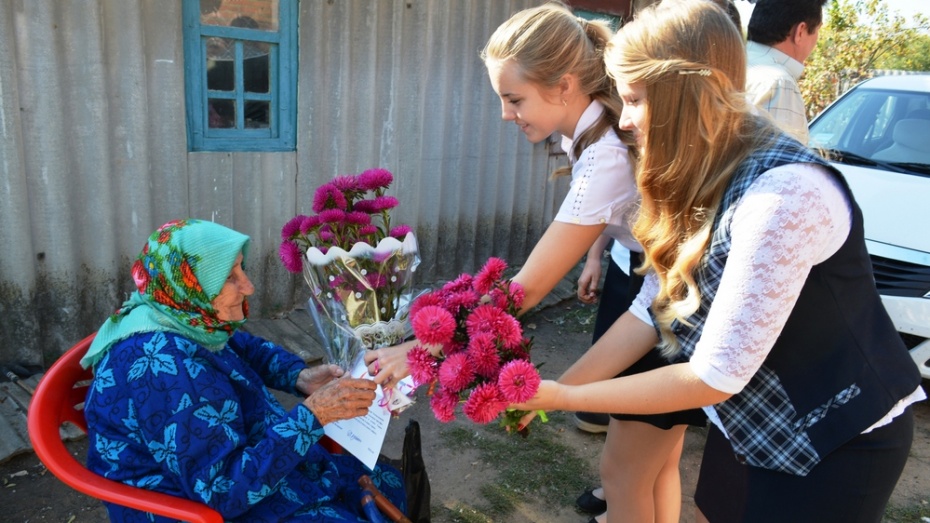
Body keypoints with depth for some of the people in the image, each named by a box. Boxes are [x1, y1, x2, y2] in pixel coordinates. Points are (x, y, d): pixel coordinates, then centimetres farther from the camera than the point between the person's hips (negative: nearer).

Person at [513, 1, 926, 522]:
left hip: (839, 441, -6)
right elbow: (650, 312, -2)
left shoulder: (783, 191, -30)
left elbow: (714, 377, -28)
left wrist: (565, 398, -20)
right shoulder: (696, 182, -3)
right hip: (749, 422, 6)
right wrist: (554, 388, -8)